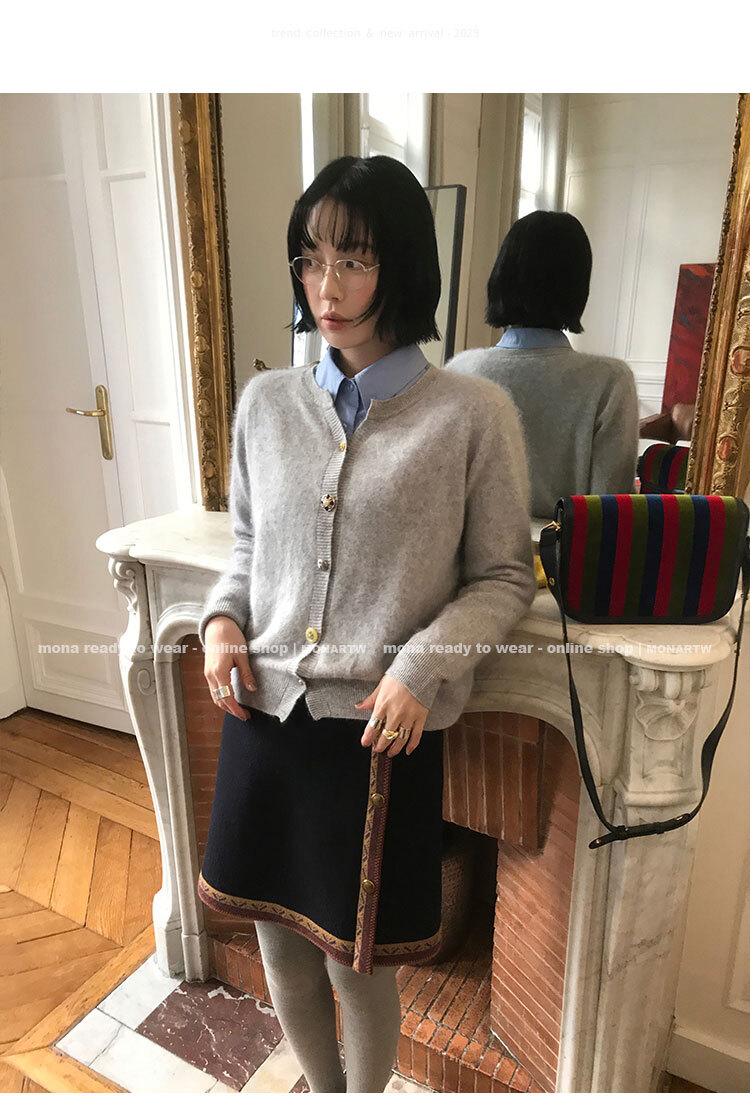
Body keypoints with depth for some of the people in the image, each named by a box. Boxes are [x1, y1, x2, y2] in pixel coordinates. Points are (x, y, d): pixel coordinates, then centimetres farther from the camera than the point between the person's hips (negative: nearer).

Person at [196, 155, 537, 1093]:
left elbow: (504, 577, -3)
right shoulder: (266, 401, 3)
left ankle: (367, 1096, 51)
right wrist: (224, 618, -3)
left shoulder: (471, 416, -9)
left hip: (381, 728, -4)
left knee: (359, 965, 16)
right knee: (281, 949, 22)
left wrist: (422, 666, -16)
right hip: (265, 712, 4)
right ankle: (323, 1091, 55)